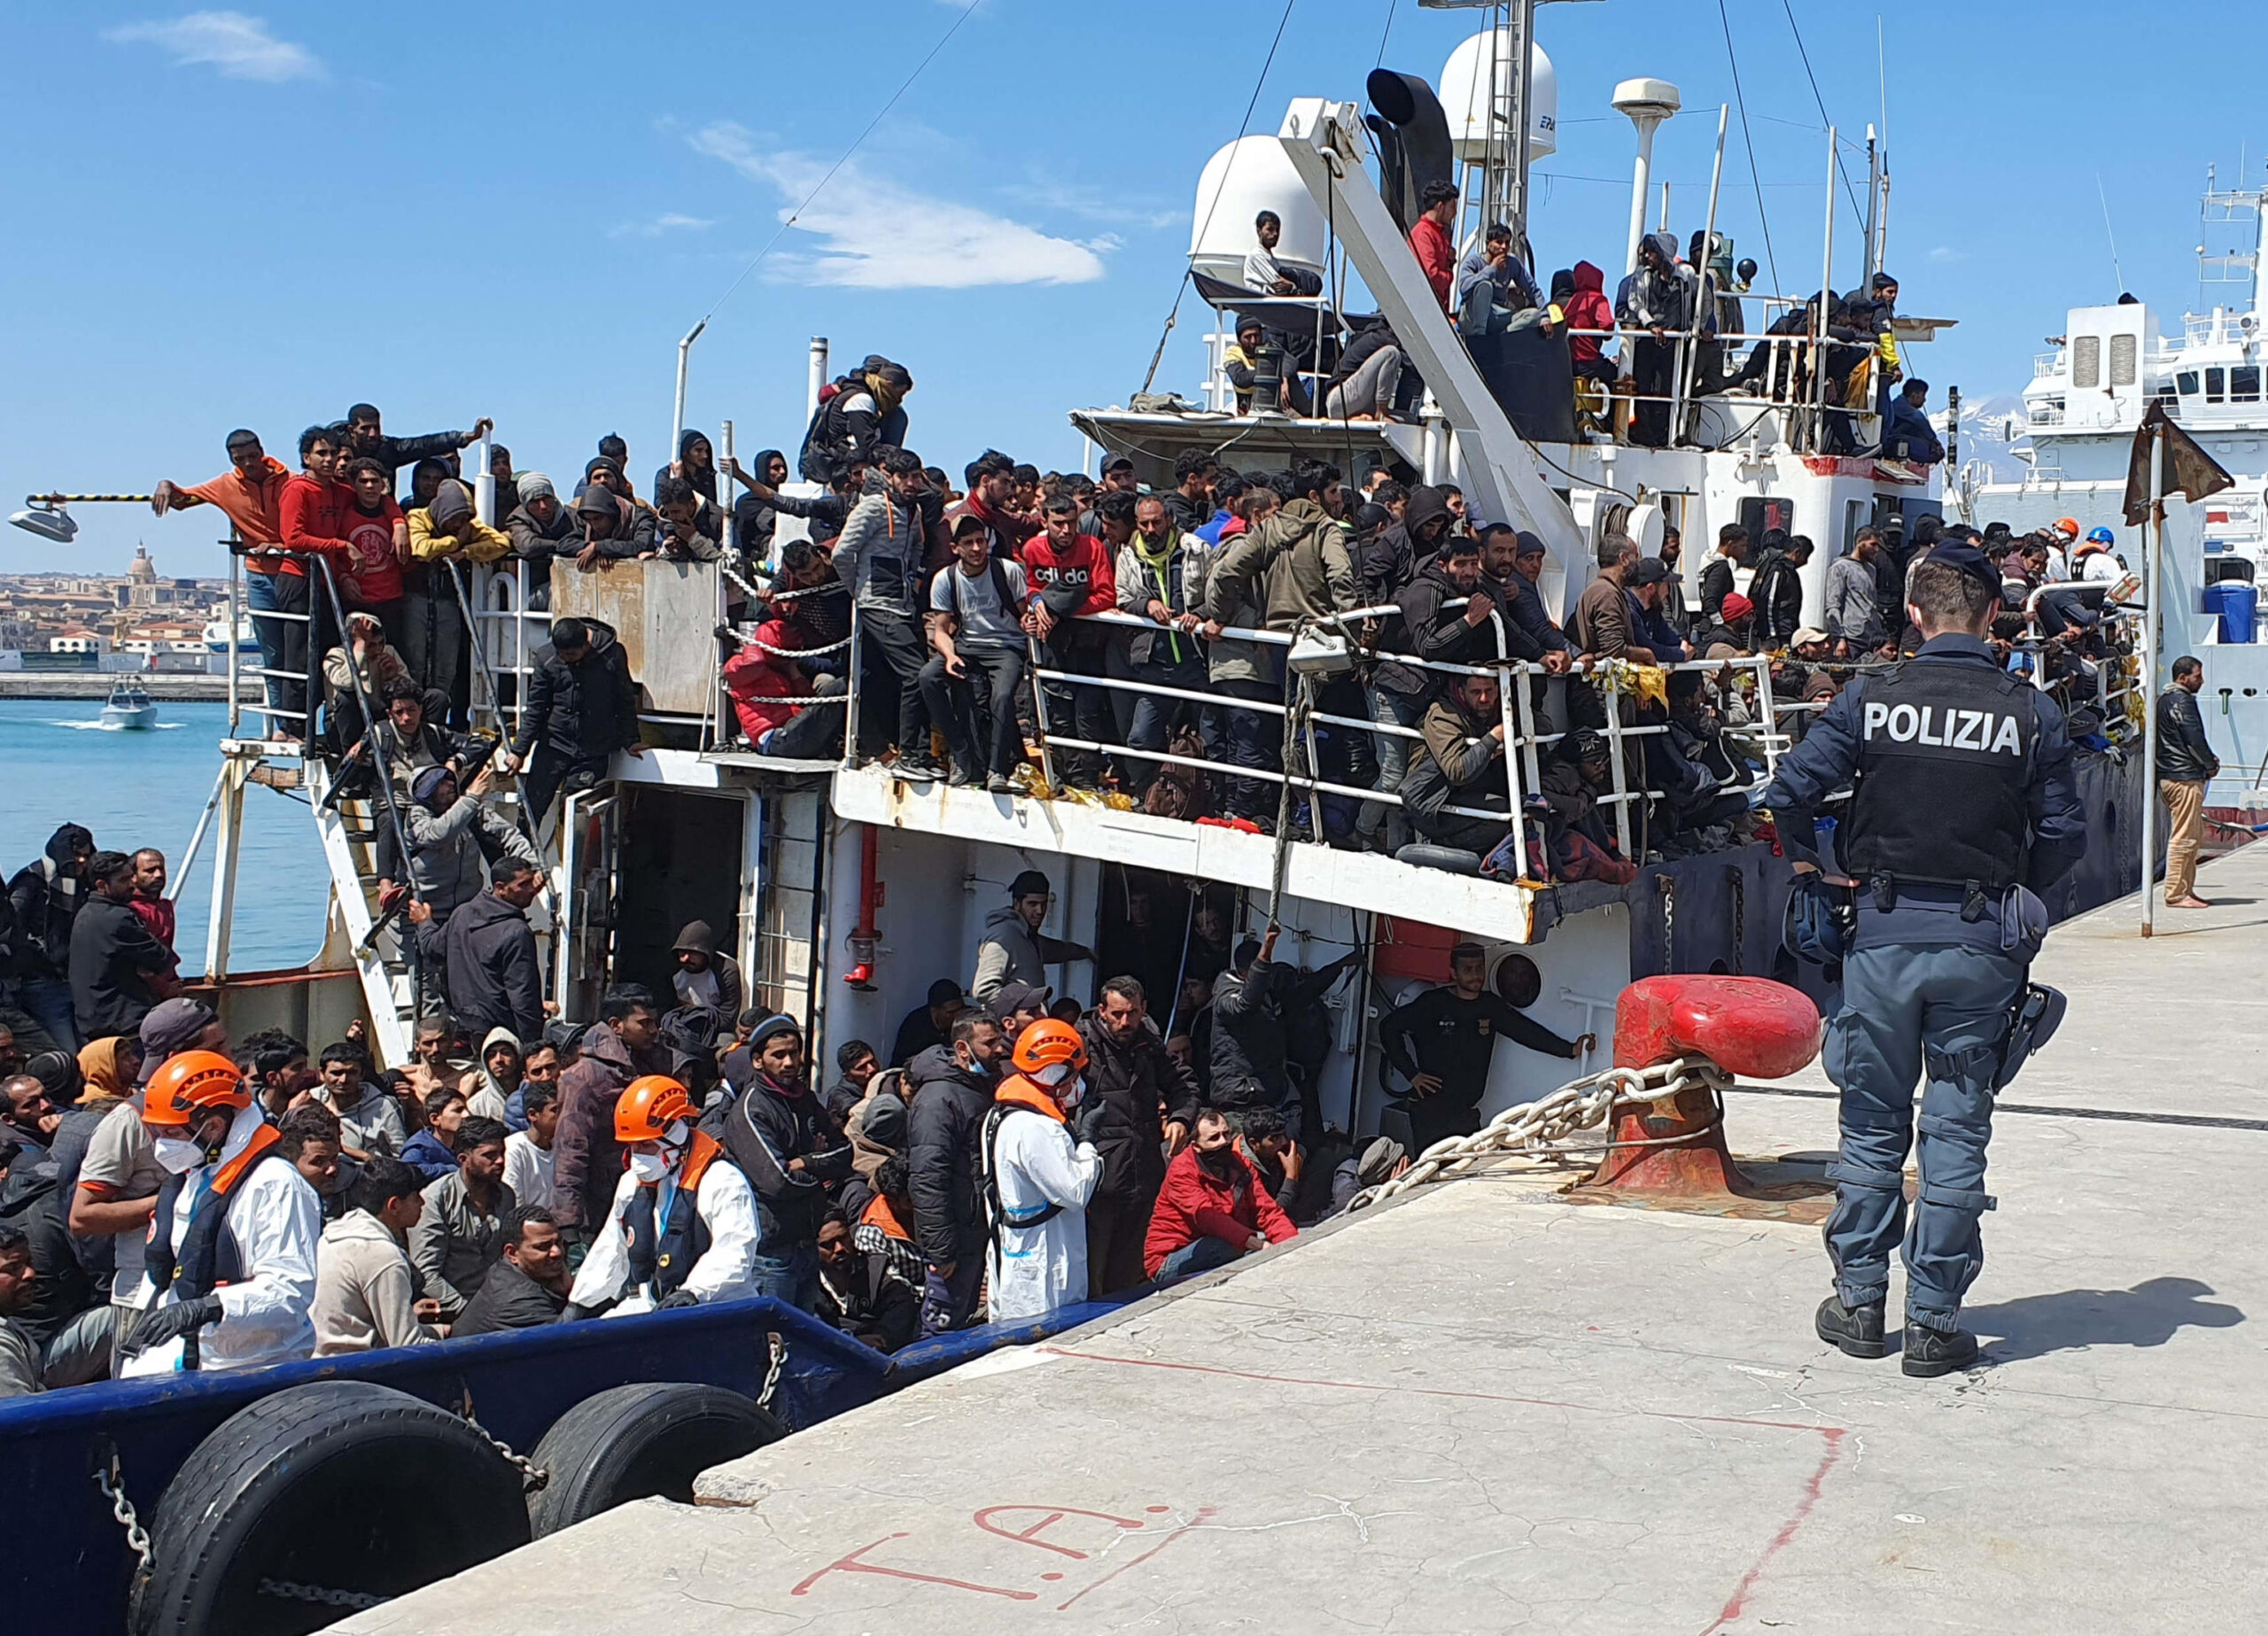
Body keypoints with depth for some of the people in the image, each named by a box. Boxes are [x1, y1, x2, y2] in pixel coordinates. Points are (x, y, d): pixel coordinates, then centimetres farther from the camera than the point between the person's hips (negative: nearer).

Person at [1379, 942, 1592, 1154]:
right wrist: (1412, 1074, -7)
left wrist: (1571, 1049, -11)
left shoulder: (1491, 1006, 7)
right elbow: (1389, 1027, -2)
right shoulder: (1433, 1003, -5)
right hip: (1429, 1110, -4)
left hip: (1466, 1111, 4)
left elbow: (1526, 1031, 1)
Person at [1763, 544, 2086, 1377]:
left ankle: (1859, 1301, 19)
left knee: (1872, 1126, 13)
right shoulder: (2031, 712, -4)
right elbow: (2064, 834, -3)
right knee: (1957, 1133, 7)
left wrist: (1806, 860, 8)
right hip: (1982, 941, 0)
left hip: (1886, 932, 0)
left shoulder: (1868, 698, -4)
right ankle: (1935, 1321, 10)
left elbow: (1790, 790, -10)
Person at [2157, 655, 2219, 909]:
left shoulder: (2164, 699, 18)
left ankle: (2186, 890, 18)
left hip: (2168, 774, 11)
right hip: (2185, 777, -11)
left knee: (2195, 832, 16)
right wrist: (2211, 765, -1)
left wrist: (2208, 761, 14)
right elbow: (2194, 740, -16)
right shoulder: (2182, 701, -13)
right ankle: (2176, 894, -9)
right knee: (2184, 837, -9)